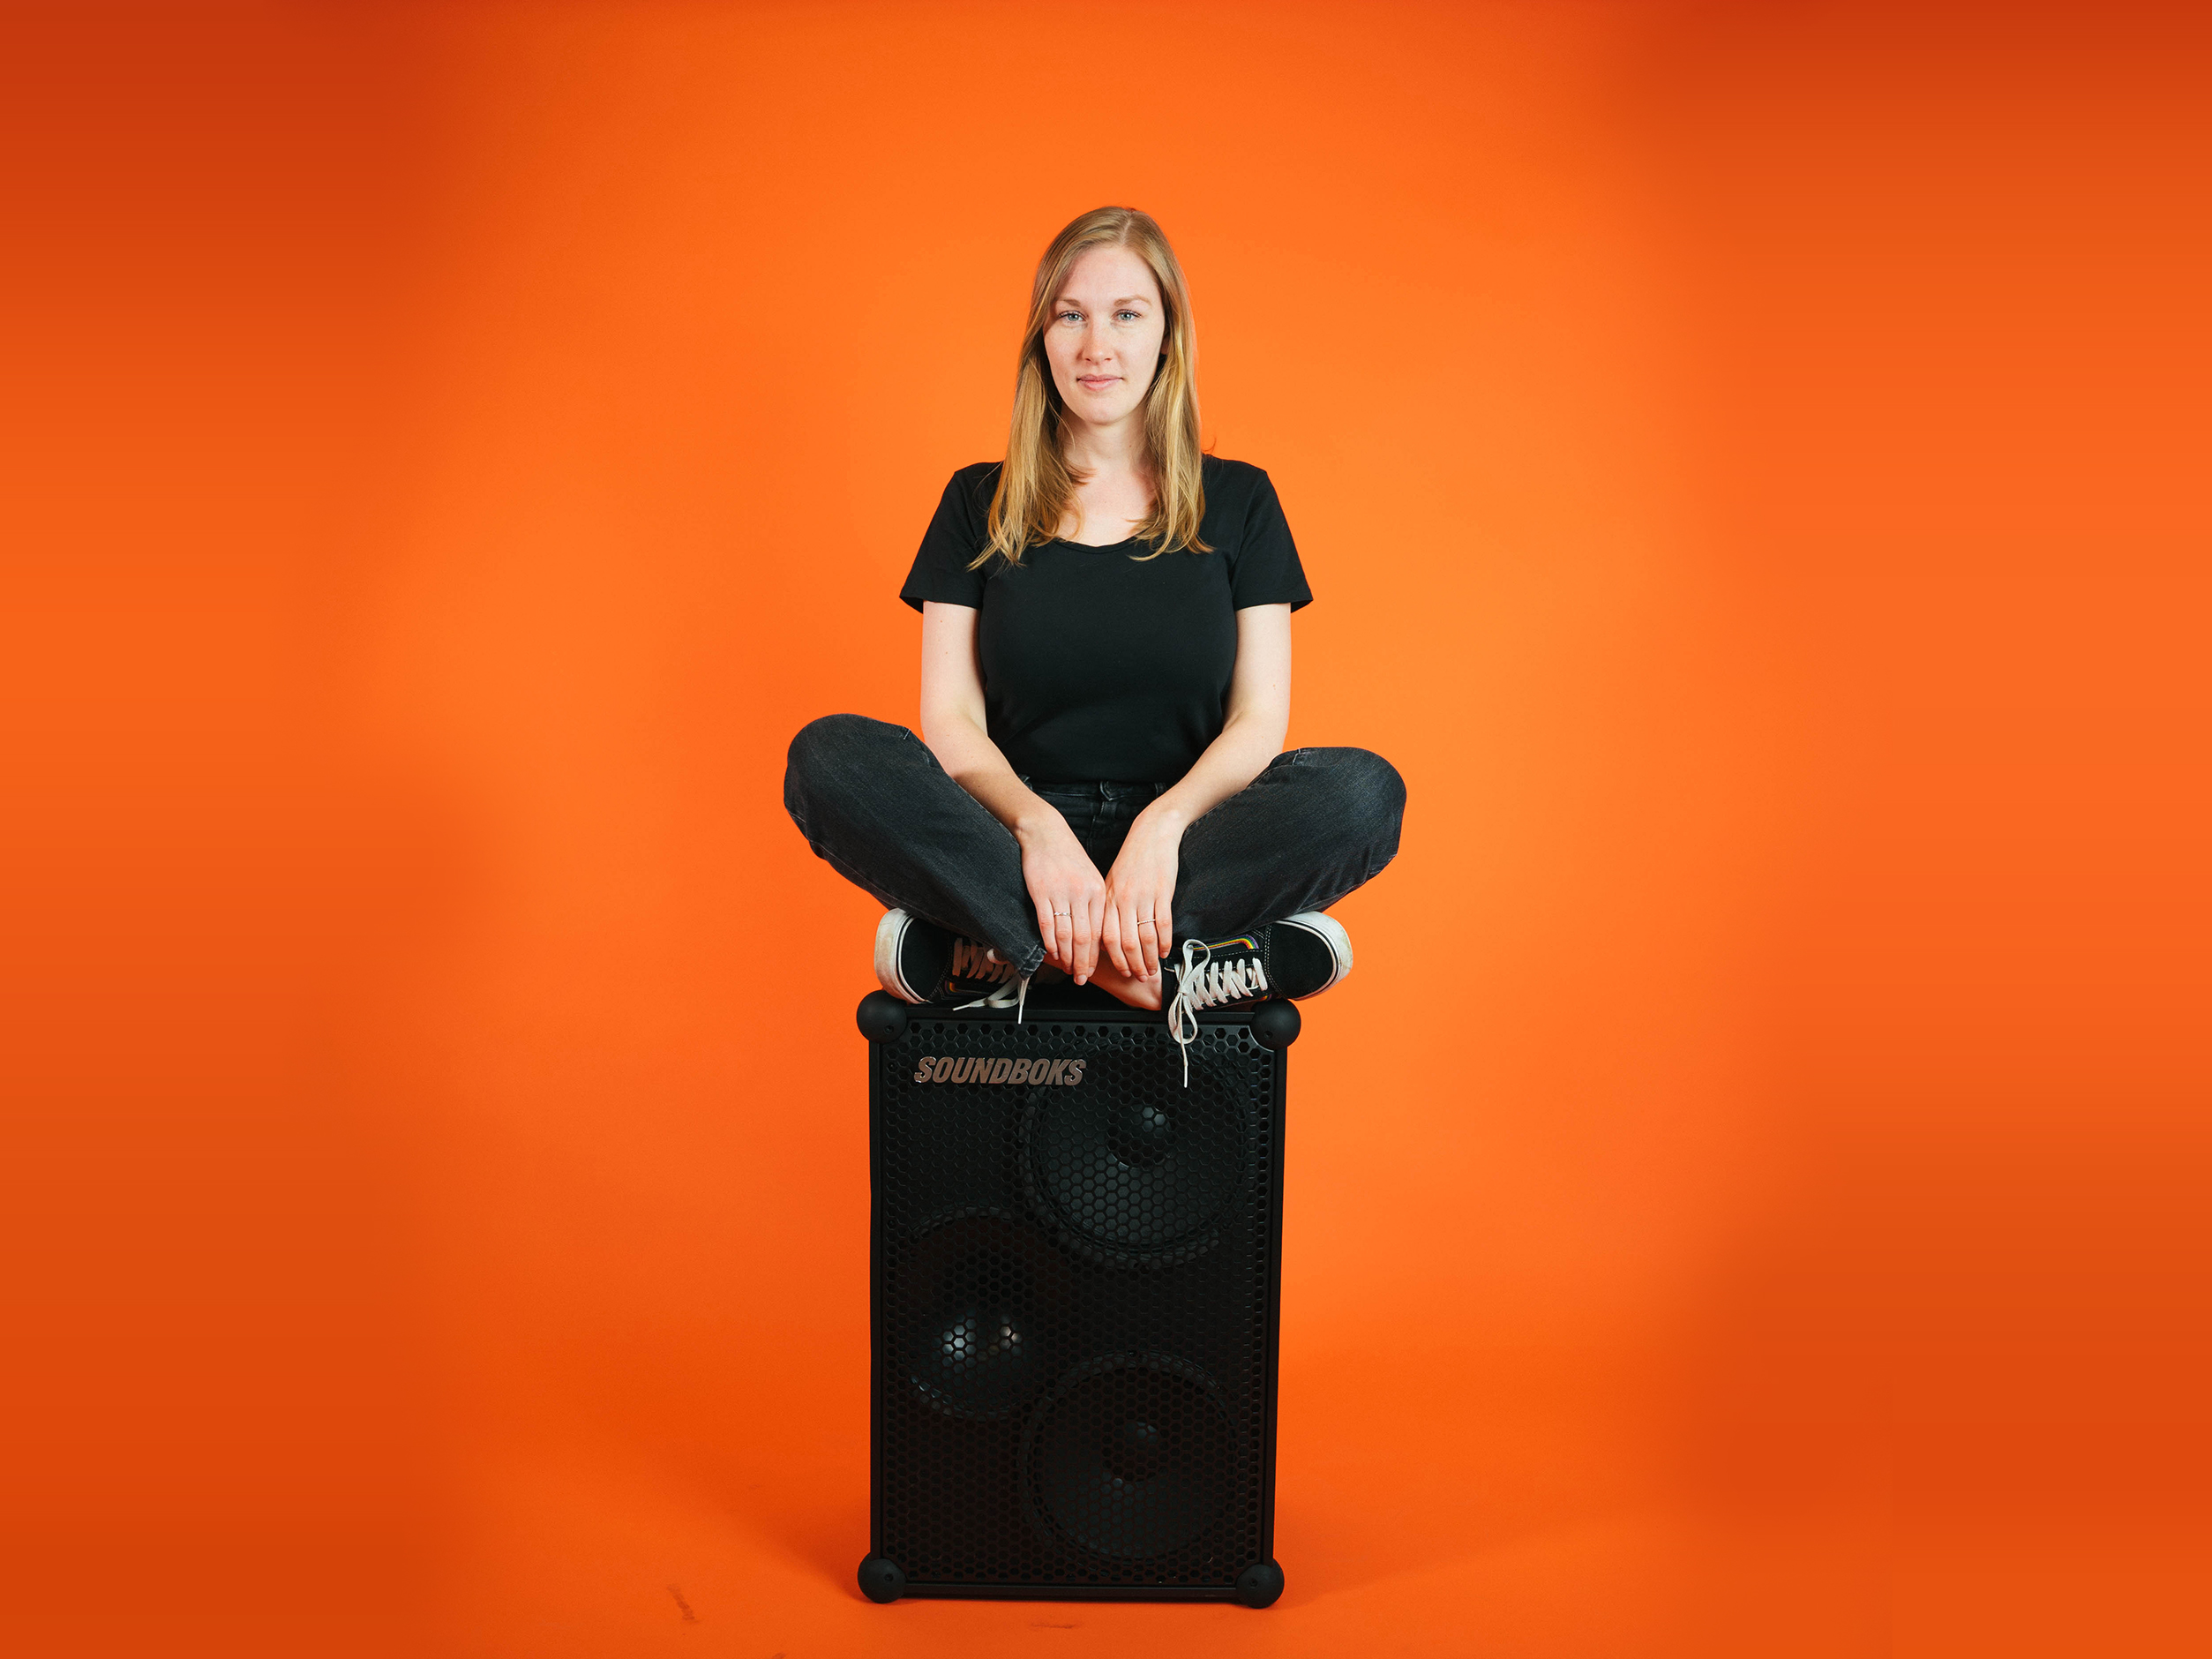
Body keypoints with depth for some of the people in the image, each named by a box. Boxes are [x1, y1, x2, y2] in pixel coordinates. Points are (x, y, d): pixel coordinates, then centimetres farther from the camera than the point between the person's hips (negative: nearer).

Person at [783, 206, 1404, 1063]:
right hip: (1010, 842, 0)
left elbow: (1259, 721, 1)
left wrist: (1163, 825, -20)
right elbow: (951, 721, 0)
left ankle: (1000, 950, -28)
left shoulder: (1239, 502, 9)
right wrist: (1038, 827, -21)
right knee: (830, 757, -26)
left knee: (1364, 789, -29)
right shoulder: (978, 504, 9)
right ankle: (1177, 962, -30)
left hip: (1185, 842, 0)